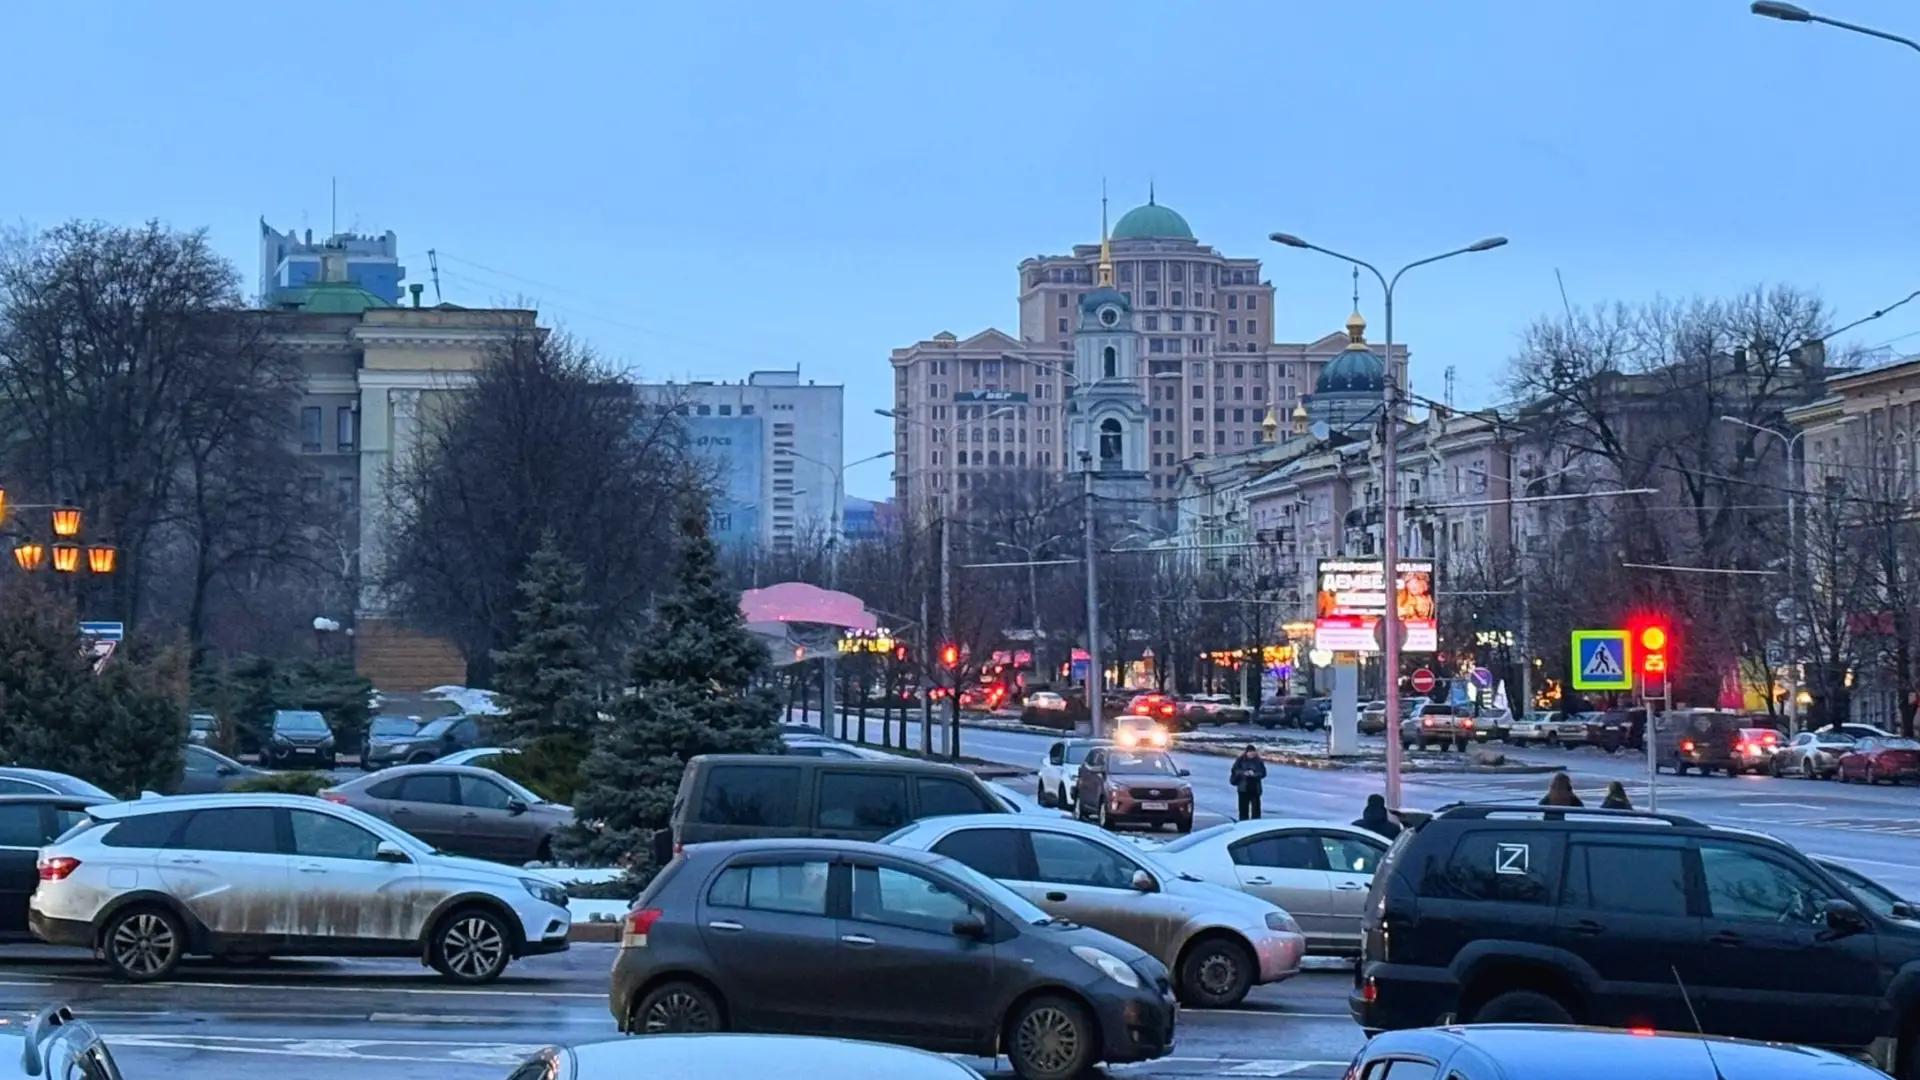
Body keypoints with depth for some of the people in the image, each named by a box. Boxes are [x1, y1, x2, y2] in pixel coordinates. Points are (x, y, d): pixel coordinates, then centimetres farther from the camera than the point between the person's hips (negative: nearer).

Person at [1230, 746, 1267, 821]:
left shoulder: (1258, 761, -2)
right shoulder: (1240, 760, -2)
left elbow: (1263, 773, -2)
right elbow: (1235, 770, -4)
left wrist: (1255, 774, -21)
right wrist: (1244, 773, -20)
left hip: (1255, 788, 0)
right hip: (1243, 788, 0)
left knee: (1256, 808, -3)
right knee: (1243, 808, 4)